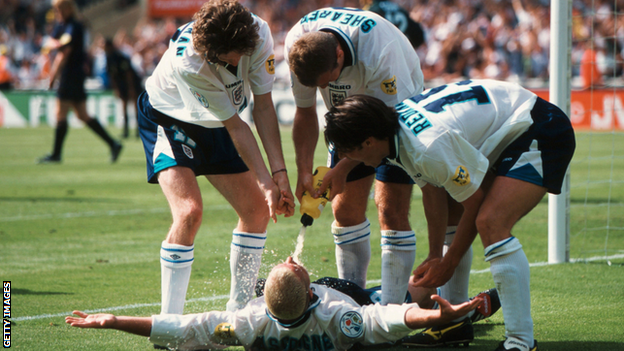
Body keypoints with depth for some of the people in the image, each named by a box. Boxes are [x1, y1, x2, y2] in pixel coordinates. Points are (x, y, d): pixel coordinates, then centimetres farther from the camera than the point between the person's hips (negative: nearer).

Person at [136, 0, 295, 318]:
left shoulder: (258, 33, -26)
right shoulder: (187, 62, -39)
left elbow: (263, 106, -18)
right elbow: (235, 126, -31)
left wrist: (280, 173, -24)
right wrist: (267, 183, -28)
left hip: (213, 125, 6)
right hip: (168, 120, -6)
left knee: (257, 209, 3)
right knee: (189, 211, -26)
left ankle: (237, 310, 16)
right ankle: (169, 320, -20)